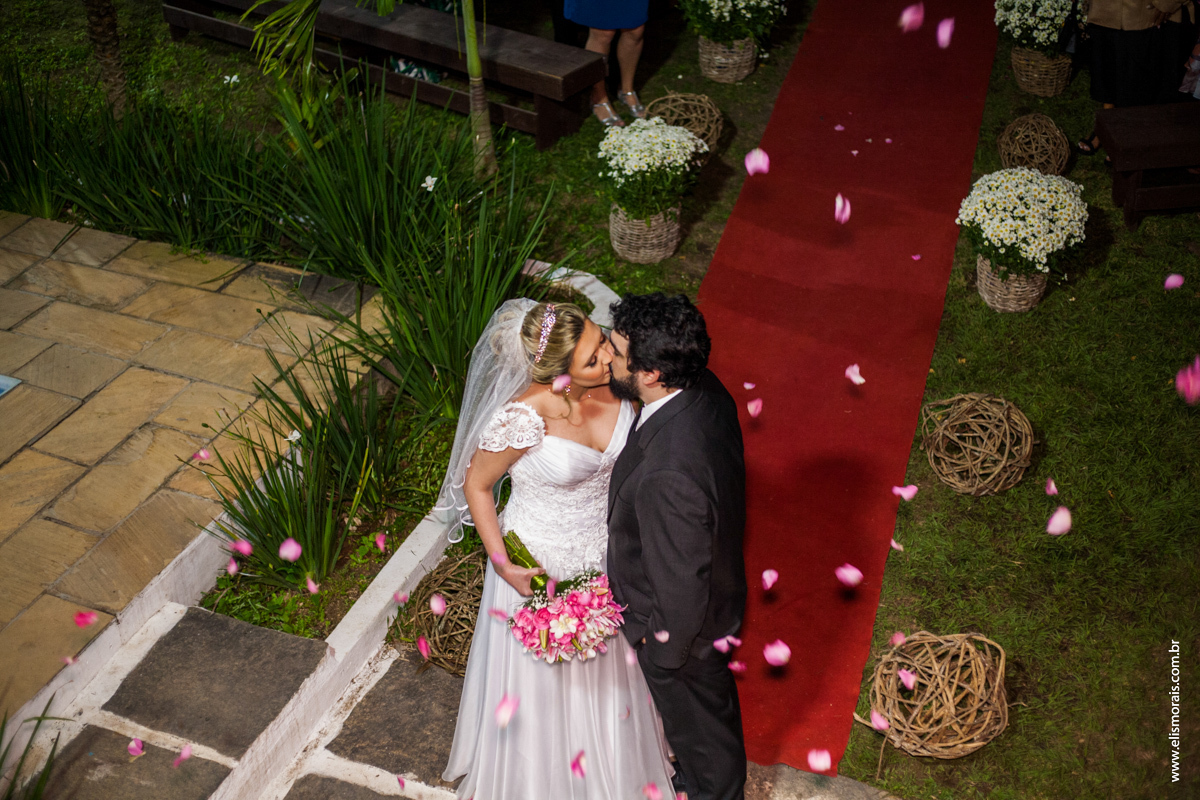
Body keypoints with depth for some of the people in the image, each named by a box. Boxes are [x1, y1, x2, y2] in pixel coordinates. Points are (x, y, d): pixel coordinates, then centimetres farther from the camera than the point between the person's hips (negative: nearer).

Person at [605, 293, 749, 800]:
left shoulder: (667, 476, -45)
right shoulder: (704, 389, -19)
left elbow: (681, 583, -31)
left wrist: (664, 654, -14)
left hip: (679, 624, -8)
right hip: (716, 585, 8)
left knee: (697, 722, 25)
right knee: (714, 698, 35)